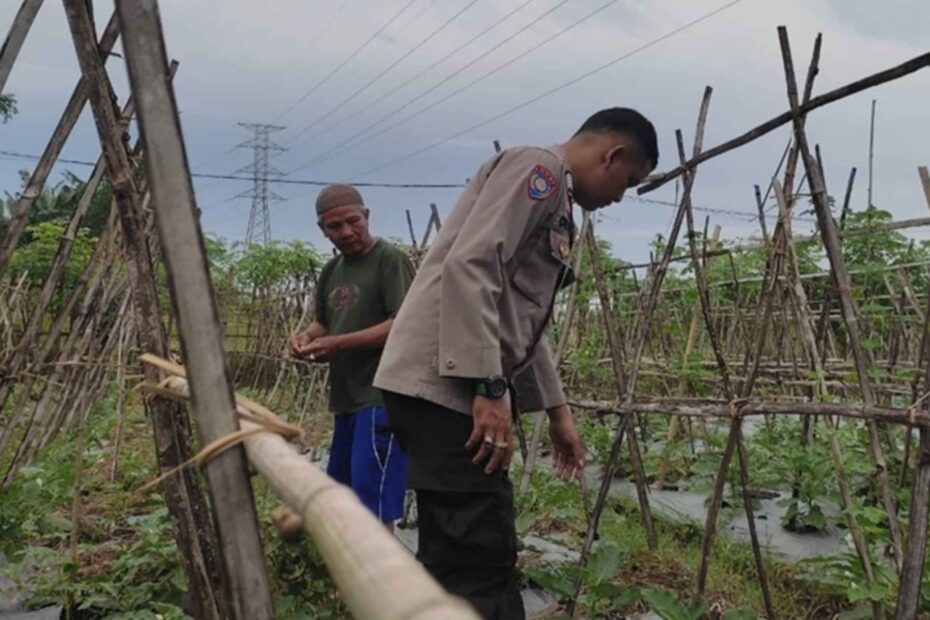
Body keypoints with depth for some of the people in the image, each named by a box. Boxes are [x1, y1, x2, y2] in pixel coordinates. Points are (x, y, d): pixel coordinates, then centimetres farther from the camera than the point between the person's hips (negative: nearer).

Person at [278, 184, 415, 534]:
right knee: (341, 486, 22)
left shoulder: (390, 260, -10)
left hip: (383, 396, -8)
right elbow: (324, 322, 24)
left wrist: (339, 343, -22)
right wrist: (306, 336, 1)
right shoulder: (331, 271, 15)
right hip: (347, 398, 8)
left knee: (372, 497, -7)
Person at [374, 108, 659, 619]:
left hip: (457, 391, 10)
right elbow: (469, 267, -20)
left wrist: (557, 412, 29)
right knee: (481, 561, -7)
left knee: (456, 560, 15)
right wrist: (489, 389, -21)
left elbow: (525, 322, 28)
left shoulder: (554, 200, 25)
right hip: (444, 385, -10)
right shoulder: (537, 167, -5)